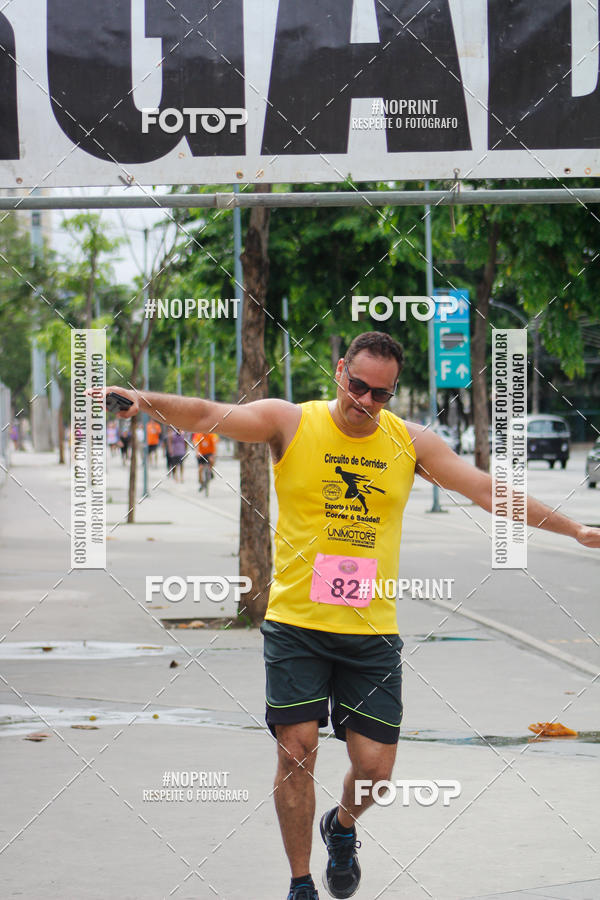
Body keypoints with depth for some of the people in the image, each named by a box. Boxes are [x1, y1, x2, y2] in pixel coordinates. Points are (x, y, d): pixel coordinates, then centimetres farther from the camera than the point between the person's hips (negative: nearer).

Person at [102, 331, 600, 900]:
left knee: (375, 766, 0)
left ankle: (342, 827, 35)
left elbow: (487, 490, 9)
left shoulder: (411, 442, 4)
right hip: (295, 622, -2)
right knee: (297, 749, -9)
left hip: (372, 628, 2)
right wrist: (147, 401, -35)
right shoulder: (290, 422, -3)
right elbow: (209, 415, -16)